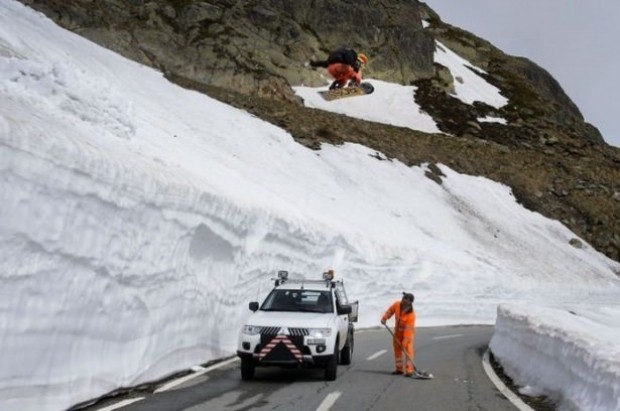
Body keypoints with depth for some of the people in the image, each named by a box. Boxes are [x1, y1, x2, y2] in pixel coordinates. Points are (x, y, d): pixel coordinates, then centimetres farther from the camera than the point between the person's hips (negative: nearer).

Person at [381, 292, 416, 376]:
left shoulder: (411, 314, -33)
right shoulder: (397, 305, -18)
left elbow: (408, 329, -34)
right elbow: (390, 310, 4)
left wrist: (405, 342, -34)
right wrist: (384, 318, -11)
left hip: (408, 332, -6)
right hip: (398, 330, 6)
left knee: (408, 349, -17)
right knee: (397, 348, 11)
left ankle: (409, 370, -16)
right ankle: (399, 368, 22)